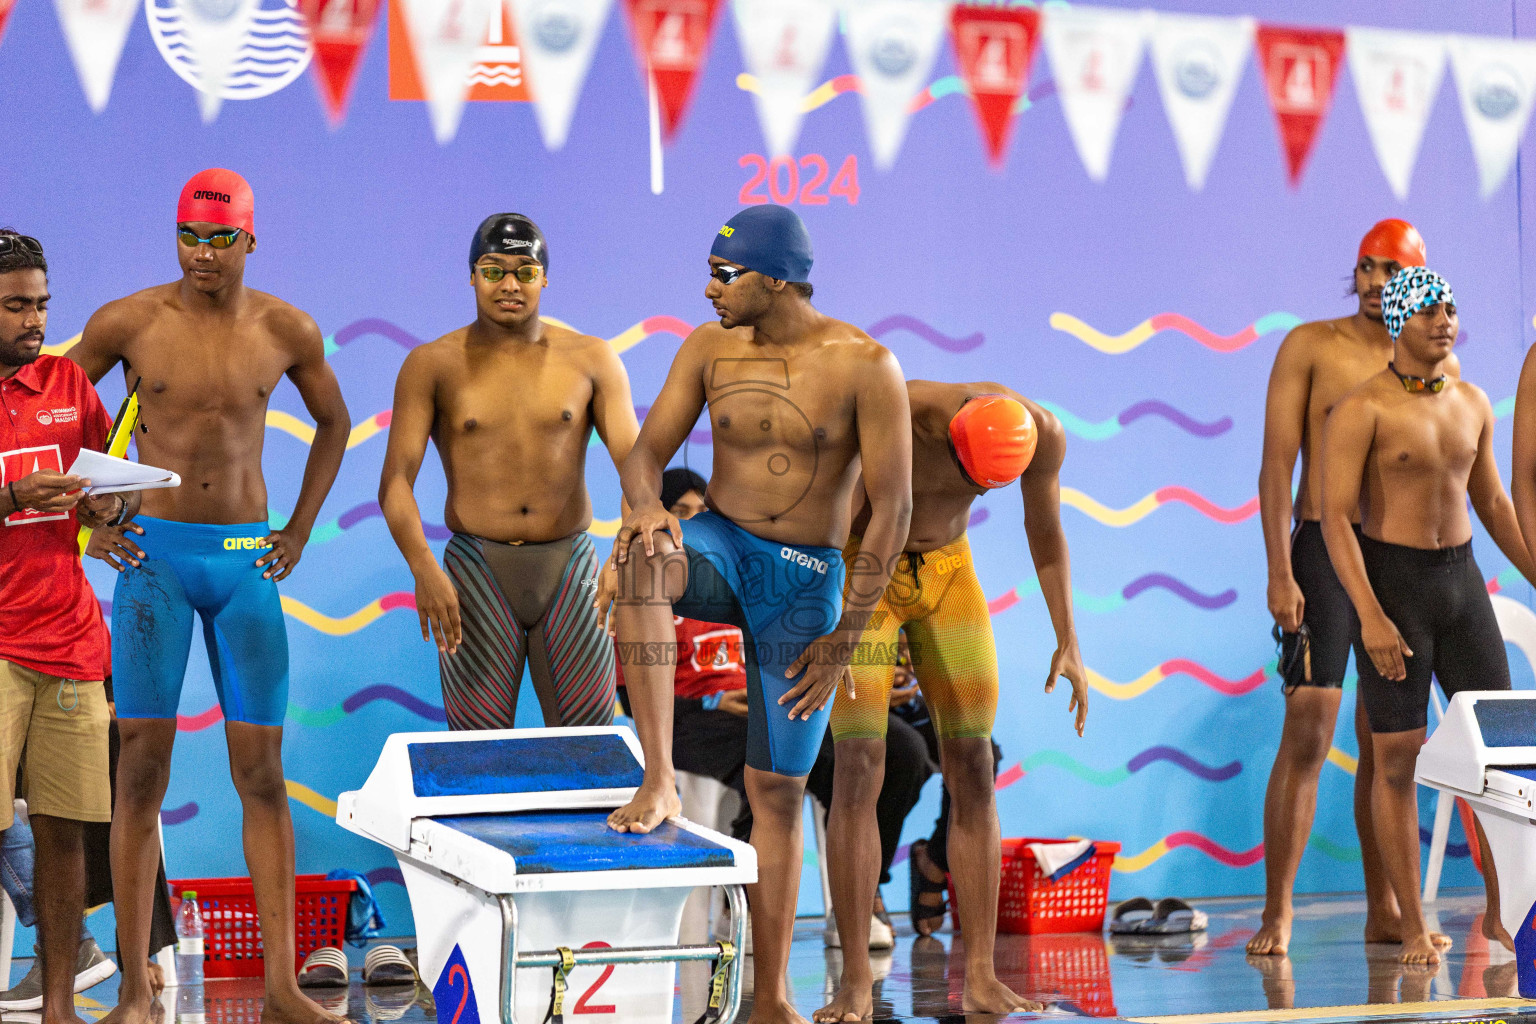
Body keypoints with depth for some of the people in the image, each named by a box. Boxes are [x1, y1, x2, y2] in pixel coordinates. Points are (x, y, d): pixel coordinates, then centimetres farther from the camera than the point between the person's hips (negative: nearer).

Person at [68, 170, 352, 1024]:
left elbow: (335, 423, 19)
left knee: (262, 771, 0)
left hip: (247, 561, 2)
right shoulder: (129, 323, -4)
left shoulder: (287, 331, 2)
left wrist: (300, 531, 11)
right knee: (142, 770, -4)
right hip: (155, 554, -2)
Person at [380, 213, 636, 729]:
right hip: (477, 576, -1)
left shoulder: (591, 359, 3)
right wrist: (423, 568, -27)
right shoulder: (432, 365, 0)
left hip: (569, 573, 1)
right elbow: (395, 481, -9)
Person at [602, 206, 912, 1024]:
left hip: (807, 582, -2)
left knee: (777, 791, 1)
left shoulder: (864, 366, -14)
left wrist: (845, 636, -14)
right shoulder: (709, 348, -2)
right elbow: (647, 452, 0)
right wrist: (647, 507, -26)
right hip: (721, 548, 2)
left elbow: (892, 509, -13)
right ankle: (658, 780, -30)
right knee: (644, 556, -35)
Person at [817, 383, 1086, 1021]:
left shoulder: (1042, 434, -19)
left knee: (973, 775, -4)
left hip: (946, 578, 4)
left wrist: (1068, 644, -3)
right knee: (859, 772, -14)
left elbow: (1045, 531, -1)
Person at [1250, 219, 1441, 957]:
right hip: (1324, 545, -4)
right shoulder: (1310, 346, 1)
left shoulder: (1435, 364, 11)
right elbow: (1277, 462, -4)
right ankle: (1277, 913, -7)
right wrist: (1279, 572, -13)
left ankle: (1384, 911, 12)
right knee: (1307, 731, -10)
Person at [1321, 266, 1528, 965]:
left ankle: (1501, 912, 12)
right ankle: (1413, 928, 5)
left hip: (1461, 576, 6)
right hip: (1391, 582, -6)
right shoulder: (1362, 409, -11)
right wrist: (1370, 617, -23)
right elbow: (1335, 517, -15)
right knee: (1397, 758, -2)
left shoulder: (1472, 402, 9)